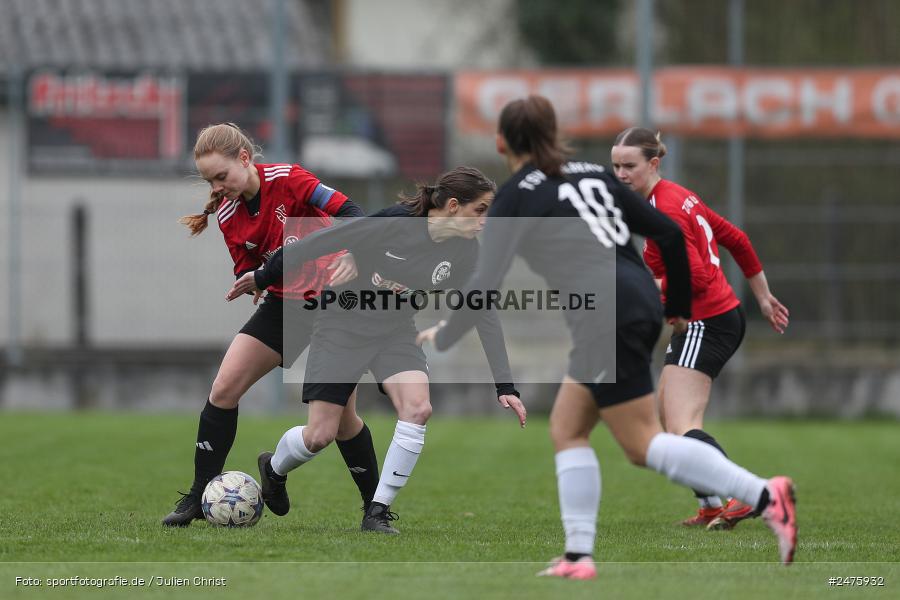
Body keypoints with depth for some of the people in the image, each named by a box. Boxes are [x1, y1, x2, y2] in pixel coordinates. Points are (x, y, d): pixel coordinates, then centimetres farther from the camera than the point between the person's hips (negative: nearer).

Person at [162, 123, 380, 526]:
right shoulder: (227, 214, -3)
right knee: (224, 389, -7)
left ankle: (376, 506, 13)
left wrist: (352, 257, -41)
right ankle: (199, 496, 1)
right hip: (285, 303, 5)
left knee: (341, 413, -5)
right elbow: (246, 270, 3)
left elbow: (348, 212, -25)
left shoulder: (286, 180, -20)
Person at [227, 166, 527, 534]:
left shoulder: (464, 252, -11)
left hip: (396, 332, 4)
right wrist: (262, 278, -8)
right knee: (319, 436, -4)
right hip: (344, 325, -4)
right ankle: (272, 472, 32)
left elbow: (486, 316, -4)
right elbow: (320, 244, -17)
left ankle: (378, 513, -12)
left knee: (418, 407, -24)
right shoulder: (394, 224, -26)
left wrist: (504, 386, -8)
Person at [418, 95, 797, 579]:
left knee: (642, 443, -5)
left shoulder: (515, 197, 2)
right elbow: (669, 233, 16)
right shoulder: (592, 175, 20)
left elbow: (486, 283, -1)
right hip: (640, 301, 8)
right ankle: (579, 555, 7)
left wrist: (444, 336, 15)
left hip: (605, 317, -8)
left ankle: (763, 495, -19)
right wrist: (679, 307, 26)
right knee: (567, 428, 15)